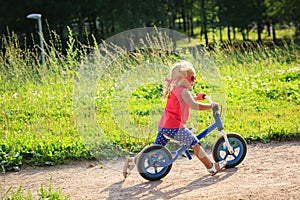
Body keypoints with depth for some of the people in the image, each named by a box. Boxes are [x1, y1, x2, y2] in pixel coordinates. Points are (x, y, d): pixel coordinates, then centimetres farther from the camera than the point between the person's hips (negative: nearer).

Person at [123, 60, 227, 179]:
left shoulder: (173, 90, 21)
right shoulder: (183, 91, -8)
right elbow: (194, 106, -20)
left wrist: (197, 97, 23)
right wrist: (211, 106, -12)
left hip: (163, 126, 9)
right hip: (174, 127, -9)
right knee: (195, 144, 1)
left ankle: (132, 161, 8)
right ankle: (211, 167, 6)